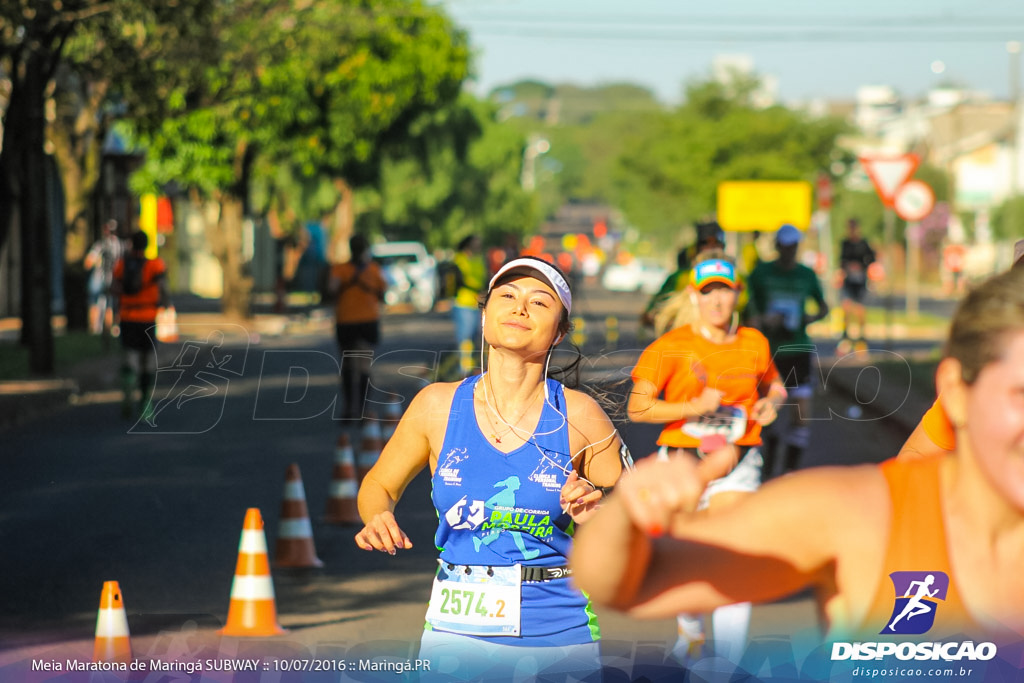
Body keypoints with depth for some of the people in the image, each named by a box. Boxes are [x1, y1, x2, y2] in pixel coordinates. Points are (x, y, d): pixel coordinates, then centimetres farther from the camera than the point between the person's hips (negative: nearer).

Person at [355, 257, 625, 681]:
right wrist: (378, 521, -7)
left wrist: (599, 516, -18)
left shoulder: (578, 416, -5)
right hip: (456, 629, 1)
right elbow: (379, 486, 14)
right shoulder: (438, 406, -2)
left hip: (559, 633, 0)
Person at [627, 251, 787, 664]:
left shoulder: (754, 344, 4)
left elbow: (774, 386, 24)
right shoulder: (670, 347, -7)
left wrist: (770, 403, 0)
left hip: (736, 464, 1)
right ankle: (690, 629, 44)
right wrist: (694, 407, -24)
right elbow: (637, 407, -13)